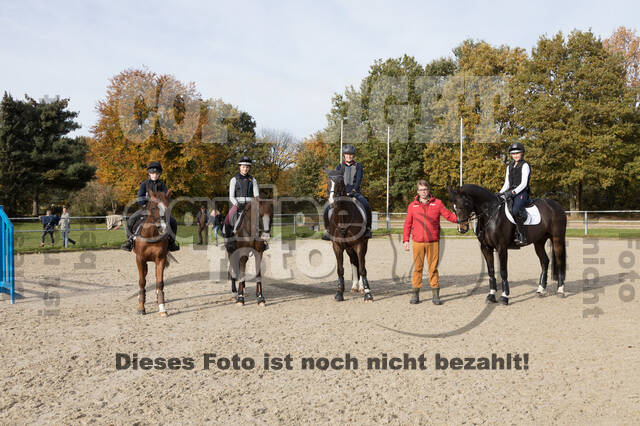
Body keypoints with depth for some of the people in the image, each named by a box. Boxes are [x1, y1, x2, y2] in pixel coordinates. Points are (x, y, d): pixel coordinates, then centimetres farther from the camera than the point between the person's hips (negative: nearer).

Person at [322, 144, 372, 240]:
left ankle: (367, 229, -12)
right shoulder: (340, 166, 12)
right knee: (327, 209, -19)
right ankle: (327, 230, -1)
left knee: (367, 206, -28)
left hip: (354, 192, -1)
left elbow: (359, 179, -4)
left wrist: (353, 190, -20)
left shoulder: (358, 166, 8)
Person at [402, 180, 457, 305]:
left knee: (433, 267, 4)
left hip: (433, 242, 0)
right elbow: (408, 224, 8)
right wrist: (405, 240, 2)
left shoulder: (437, 203, 5)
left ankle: (435, 294, 12)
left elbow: (448, 215, 2)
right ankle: (415, 294, 13)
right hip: (418, 243, 0)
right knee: (417, 268, 5)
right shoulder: (412, 206, 6)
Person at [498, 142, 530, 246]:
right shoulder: (509, 166, 22)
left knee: (515, 210, -33)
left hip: (521, 193, -7)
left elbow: (523, 183, -9)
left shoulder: (524, 165, 0)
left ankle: (522, 236, -32)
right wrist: (500, 193, 5)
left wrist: (513, 192, -21)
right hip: (510, 193, 8)